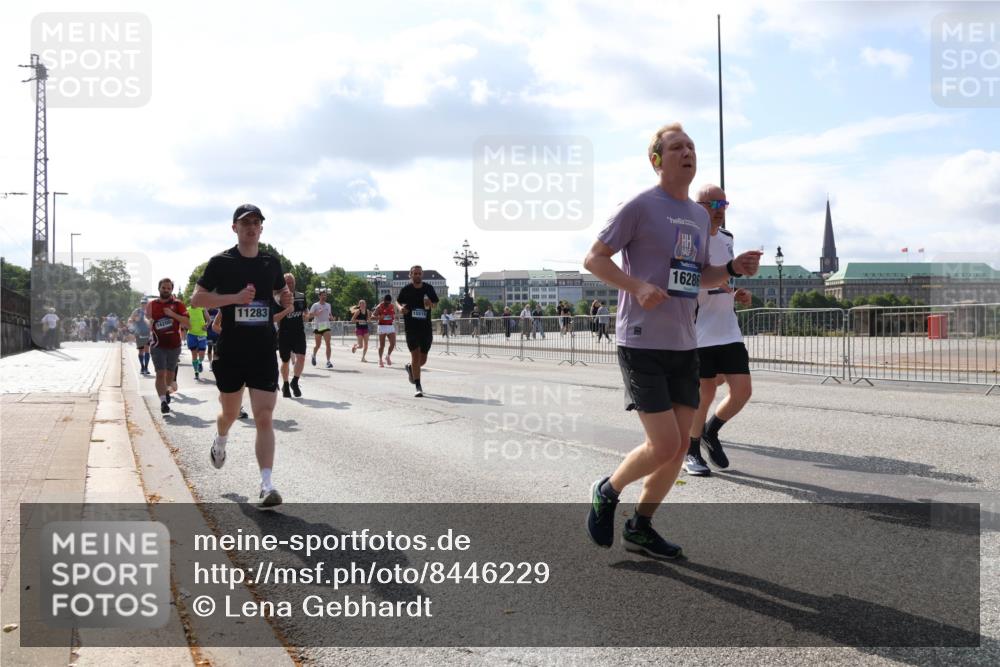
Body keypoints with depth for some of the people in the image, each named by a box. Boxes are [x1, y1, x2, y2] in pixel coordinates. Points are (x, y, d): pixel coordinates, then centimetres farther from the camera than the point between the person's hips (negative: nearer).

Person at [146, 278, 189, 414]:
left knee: (170, 373, 15)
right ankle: (163, 401, -13)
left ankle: (166, 391, 42)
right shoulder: (151, 305, 5)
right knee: (160, 374, -10)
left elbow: (188, 324, -10)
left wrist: (173, 314, -18)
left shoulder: (177, 305, 0)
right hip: (158, 345, -1)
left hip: (174, 345, 1)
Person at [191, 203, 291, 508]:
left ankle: (266, 485, -11)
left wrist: (286, 299, -2)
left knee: (265, 418, -9)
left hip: (264, 353, 1)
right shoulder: (221, 262, -3)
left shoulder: (271, 263, 7)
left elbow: (280, 292, 23)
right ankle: (220, 441, 53)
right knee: (230, 412, 17)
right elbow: (196, 298, -6)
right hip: (230, 352, -1)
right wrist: (235, 298, -19)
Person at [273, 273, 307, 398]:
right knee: (285, 361, 9)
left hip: (299, 333, 2)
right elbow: (274, 318, -16)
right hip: (284, 334, -2)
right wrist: (287, 310, -26)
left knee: (301, 357, -17)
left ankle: (295, 382, 0)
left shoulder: (301, 296, 6)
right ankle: (285, 385, 28)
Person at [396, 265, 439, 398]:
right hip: (411, 327, -3)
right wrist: (400, 308, -8)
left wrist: (429, 304, -10)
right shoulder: (406, 289, -1)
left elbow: (434, 304, 13)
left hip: (426, 328, 3)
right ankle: (418, 387, -6)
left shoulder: (429, 288, 3)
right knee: (416, 356, -10)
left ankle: (410, 367, 43)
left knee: (423, 359, 9)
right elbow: (398, 301, 14)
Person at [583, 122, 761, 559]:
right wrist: (638, 287, -22)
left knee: (680, 445, 6)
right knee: (664, 445, -12)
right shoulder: (640, 207, -8)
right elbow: (594, 258, -8)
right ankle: (607, 493, 16)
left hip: (685, 345, 7)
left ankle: (640, 528, 22)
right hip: (642, 343, -7)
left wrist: (734, 269, 3)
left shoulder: (699, 216, 14)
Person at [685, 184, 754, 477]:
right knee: (705, 395, 0)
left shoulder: (726, 237, 13)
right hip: (699, 333, -6)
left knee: (742, 390, 1)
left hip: (729, 330, 6)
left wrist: (737, 295, 6)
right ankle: (691, 453, 20)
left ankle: (710, 433, 26)